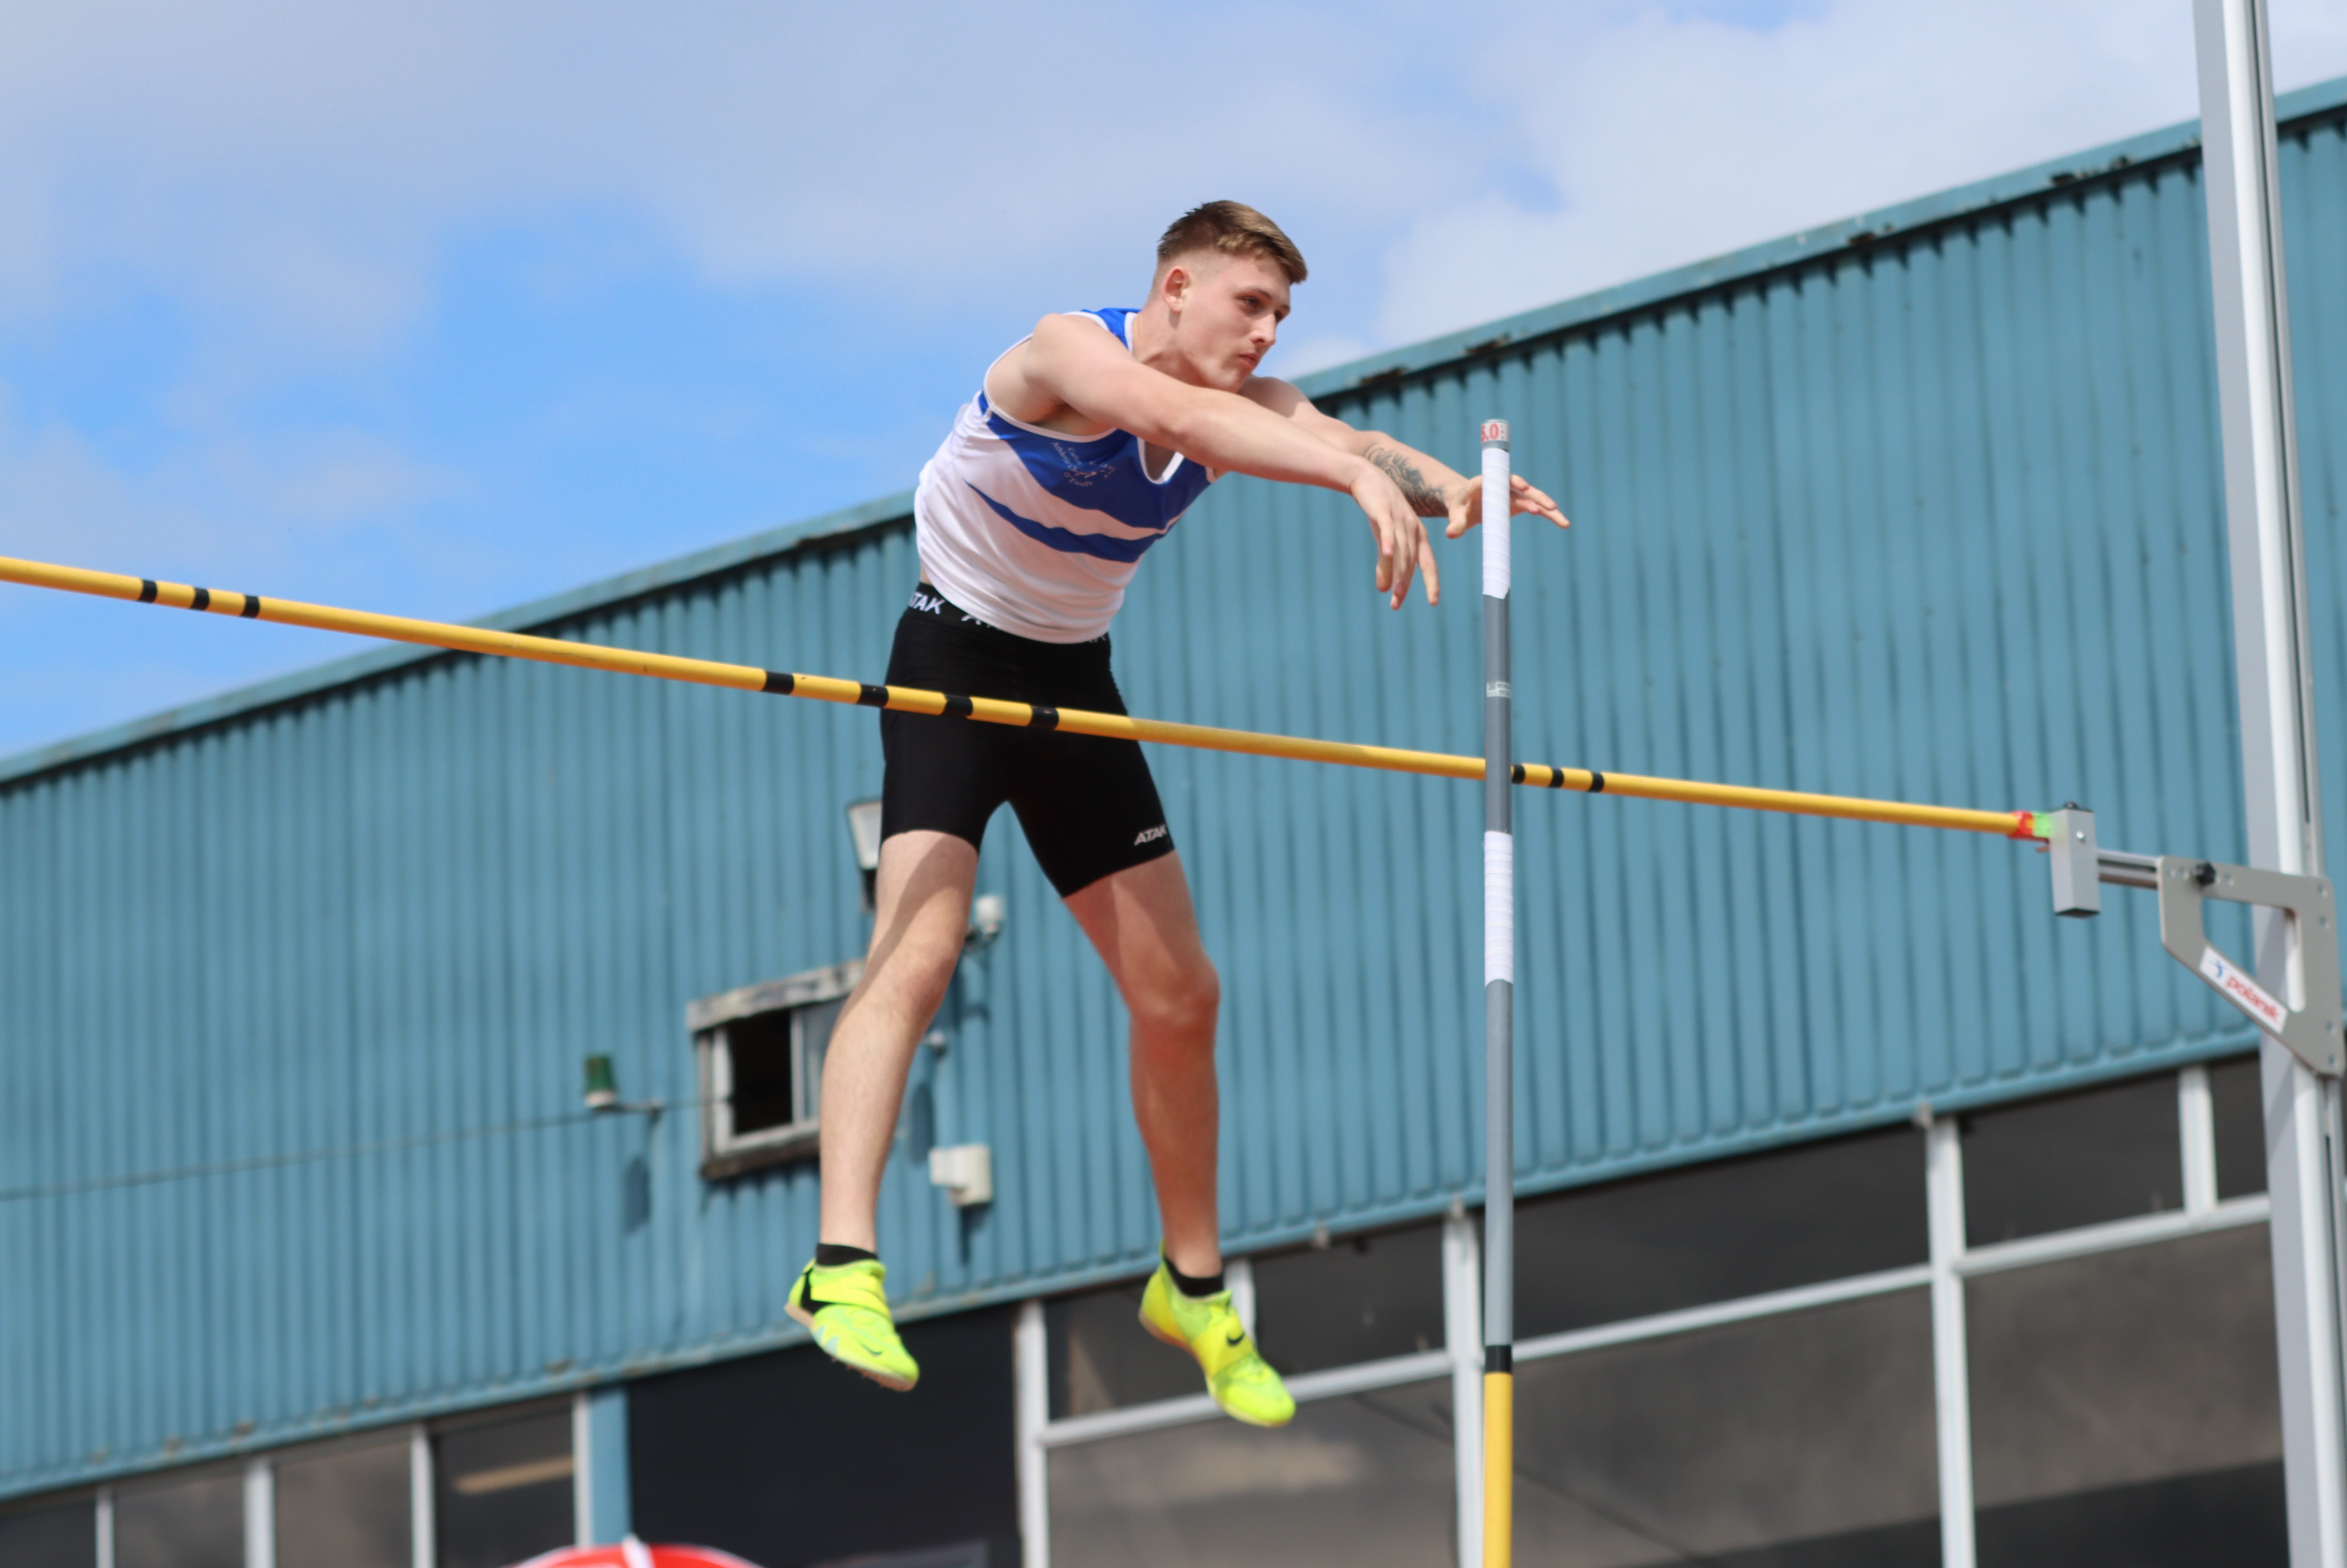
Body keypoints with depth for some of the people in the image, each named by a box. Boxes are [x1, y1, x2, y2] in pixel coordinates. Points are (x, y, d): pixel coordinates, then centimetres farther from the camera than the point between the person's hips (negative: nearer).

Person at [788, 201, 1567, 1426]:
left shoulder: (1245, 401, -4)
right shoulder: (1070, 353, -23)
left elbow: (1338, 437, -23)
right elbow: (1181, 419, -43)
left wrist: (1449, 487, -46)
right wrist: (1362, 482, -56)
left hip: (1075, 684, 7)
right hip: (954, 665, -7)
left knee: (1178, 995, 7)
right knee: (918, 948, -25)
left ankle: (1192, 1288, 23)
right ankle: (842, 1267, -33)